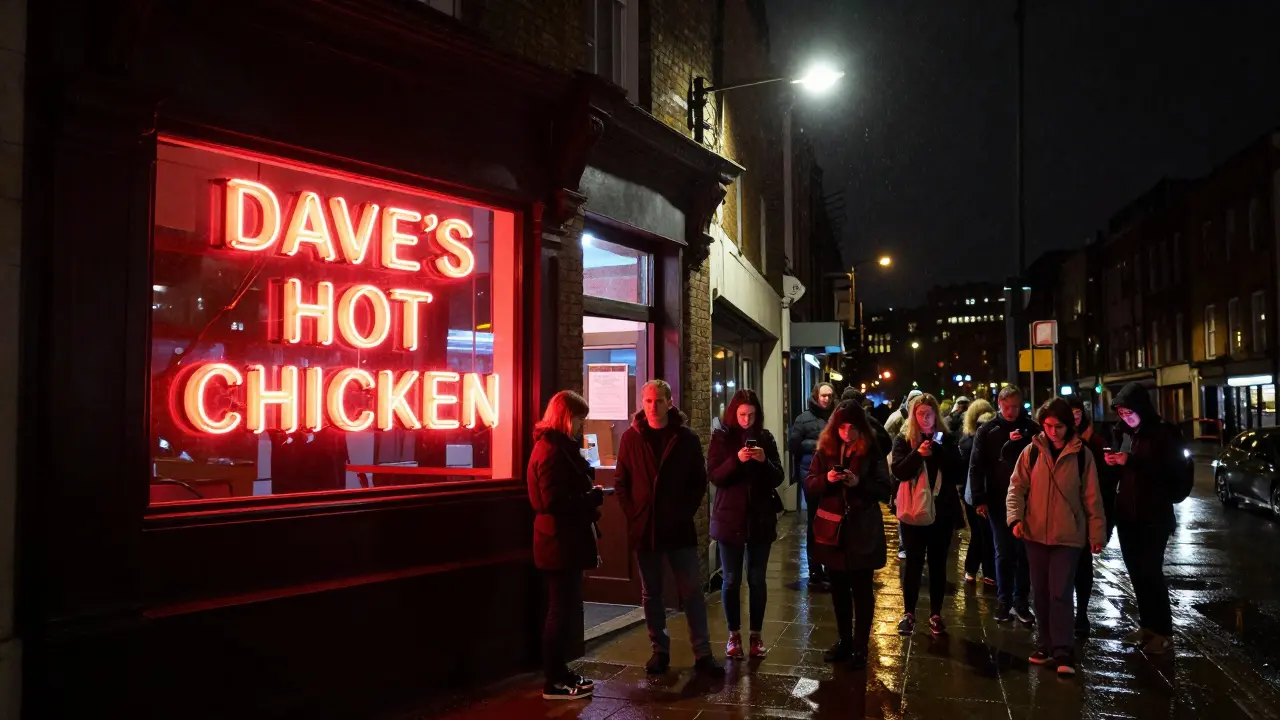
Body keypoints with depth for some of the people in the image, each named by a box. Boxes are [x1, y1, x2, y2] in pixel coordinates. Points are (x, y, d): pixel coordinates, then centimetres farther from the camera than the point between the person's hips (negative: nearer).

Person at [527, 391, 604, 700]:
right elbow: (554, 501, -24)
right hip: (560, 542, -10)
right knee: (563, 611, -1)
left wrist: (589, 497, 5)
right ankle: (553, 682, 8)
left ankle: (558, 673, 26)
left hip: (564, 541, 10)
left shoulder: (558, 446, 15)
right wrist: (594, 498, -14)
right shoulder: (551, 449, -18)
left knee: (565, 609, 16)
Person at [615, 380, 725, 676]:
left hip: (679, 526, -1)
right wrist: (633, 514, -4)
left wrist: (686, 512, -5)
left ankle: (703, 653, 8)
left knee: (692, 591, 1)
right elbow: (621, 481, 4)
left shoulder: (687, 438, 0)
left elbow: (699, 481, 4)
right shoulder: (631, 438, 2)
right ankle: (659, 650, 21)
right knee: (651, 593, 9)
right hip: (644, 527, 1)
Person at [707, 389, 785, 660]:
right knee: (731, 580, 5)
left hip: (760, 518, 2)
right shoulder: (721, 437, -2)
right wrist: (736, 460, -25)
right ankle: (734, 635, 17)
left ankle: (756, 635, 18)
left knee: (757, 579, 7)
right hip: (730, 518, -1)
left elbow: (778, 478, 1)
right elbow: (714, 476, -10)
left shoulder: (765, 437, 4)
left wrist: (764, 461, -18)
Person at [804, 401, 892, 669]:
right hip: (834, 529, 3)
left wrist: (859, 483, -24)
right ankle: (844, 640, 28)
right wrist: (826, 479, -19)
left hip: (862, 530, -3)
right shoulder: (825, 449, 1)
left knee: (861, 589, 5)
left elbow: (885, 490, -8)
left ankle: (860, 646, 16)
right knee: (839, 589, 13)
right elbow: (809, 483, 1)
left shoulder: (872, 451, -6)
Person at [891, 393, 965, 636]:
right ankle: (908, 613, 15)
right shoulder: (904, 440, -1)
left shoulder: (946, 440, 4)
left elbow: (959, 475, -1)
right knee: (914, 563, 4)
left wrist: (941, 453, -15)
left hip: (942, 511, 2)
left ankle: (936, 614, 19)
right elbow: (898, 472, -13)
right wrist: (918, 454, -25)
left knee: (938, 564, 9)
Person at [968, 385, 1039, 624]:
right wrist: (979, 500, -7)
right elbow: (976, 467, -1)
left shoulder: (1031, 428, 1)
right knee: (1003, 553, 7)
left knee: (1023, 551, 6)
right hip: (998, 500, 0)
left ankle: (1021, 601, 15)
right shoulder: (987, 431, -1)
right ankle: (1004, 601, 15)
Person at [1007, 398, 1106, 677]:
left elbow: (1092, 497, 1)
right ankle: (1045, 644, 22)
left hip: (1069, 535, -2)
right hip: (1036, 533, 2)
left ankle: (1063, 652, 0)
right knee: (1041, 592, 11)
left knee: (1061, 593, -6)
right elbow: (1016, 487, 0)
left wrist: (1097, 533, 1)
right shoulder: (1032, 451, 1)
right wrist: (1015, 518, -15)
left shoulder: (1082, 454, -2)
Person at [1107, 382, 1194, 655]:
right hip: (1126, 512, 6)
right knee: (1136, 570, 9)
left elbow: (1171, 470, -16)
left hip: (1154, 514, -5)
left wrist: (1131, 461, -23)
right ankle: (1146, 624, 20)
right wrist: (1112, 462, -6)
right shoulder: (1121, 433, 8)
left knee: (1151, 571, -5)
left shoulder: (1164, 433, -7)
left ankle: (1163, 630, 5)